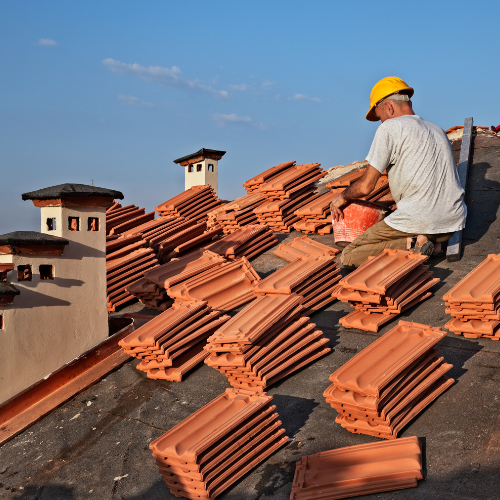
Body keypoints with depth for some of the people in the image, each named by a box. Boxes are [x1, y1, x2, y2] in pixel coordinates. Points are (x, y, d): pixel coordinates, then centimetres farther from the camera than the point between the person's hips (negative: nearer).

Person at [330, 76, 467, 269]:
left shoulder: (390, 128, -4)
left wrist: (342, 198, 14)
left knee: (348, 258, 3)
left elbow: (365, 186, -7)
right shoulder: (438, 130, 19)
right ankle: (433, 242, 9)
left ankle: (412, 245, -11)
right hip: (453, 224, 8)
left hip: (418, 221, -8)